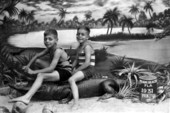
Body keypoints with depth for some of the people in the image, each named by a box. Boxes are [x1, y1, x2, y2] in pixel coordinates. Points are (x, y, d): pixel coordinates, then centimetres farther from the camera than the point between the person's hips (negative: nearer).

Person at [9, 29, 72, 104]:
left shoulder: (58, 51, -23)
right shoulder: (49, 49, 3)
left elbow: (51, 68, -29)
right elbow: (37, 56, 15)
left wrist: (33, 72, -26)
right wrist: (28, 66, 3)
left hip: (65, 71, -9)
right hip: (57, 68, 9)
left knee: (41, 75, -28)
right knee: (37, 61, 6)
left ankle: (27, 97, -37)